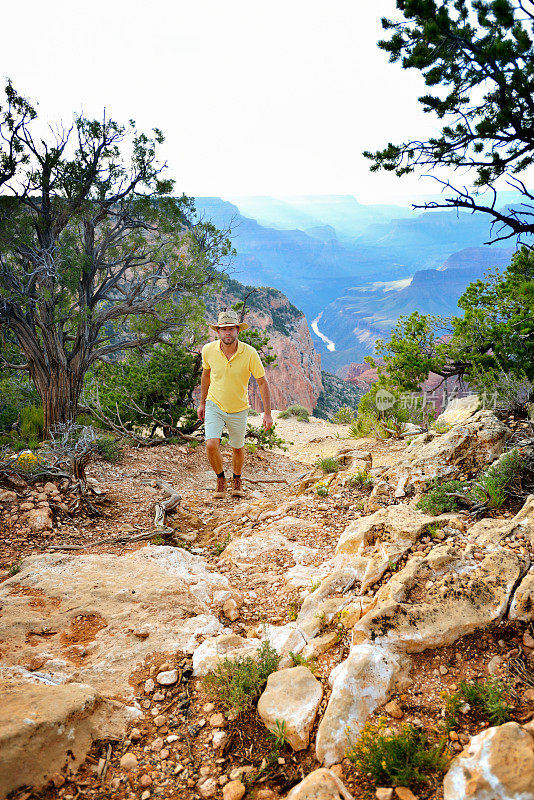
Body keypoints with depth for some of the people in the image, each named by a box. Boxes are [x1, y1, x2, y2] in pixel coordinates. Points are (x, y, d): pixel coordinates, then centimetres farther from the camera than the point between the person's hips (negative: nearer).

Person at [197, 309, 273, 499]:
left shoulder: (250, 353, -20)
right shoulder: (209, 350, -14)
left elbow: (262, 382, -11)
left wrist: (267, 413, -13)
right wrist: (202, 403, 12)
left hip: (238, 409, 0)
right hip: (214, 405, 0)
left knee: (238, 448, 14)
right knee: (211, 445, -16)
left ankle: (237, 480, 43)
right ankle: (220, 479, 13)